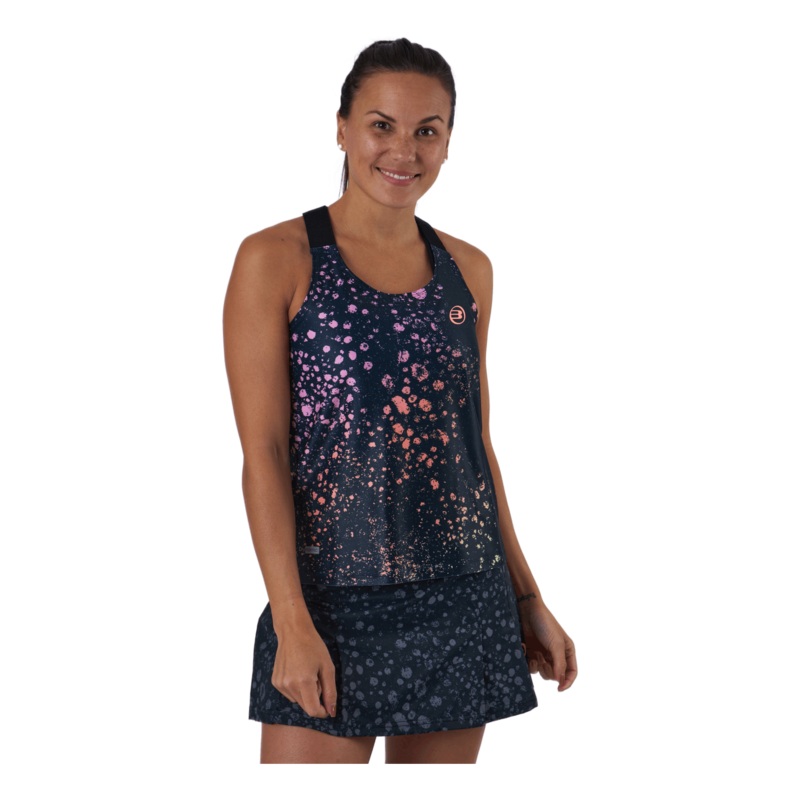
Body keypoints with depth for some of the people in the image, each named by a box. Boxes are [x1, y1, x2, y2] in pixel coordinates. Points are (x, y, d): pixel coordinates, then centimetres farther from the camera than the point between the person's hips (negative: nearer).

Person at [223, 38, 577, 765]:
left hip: (464, 603, 5)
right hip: (333, 603, -4)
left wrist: (528, 599, 14)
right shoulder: (276, 260, -4)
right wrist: (293, 623, -16)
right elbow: (263, 454, -9)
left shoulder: (468, 268, 9)